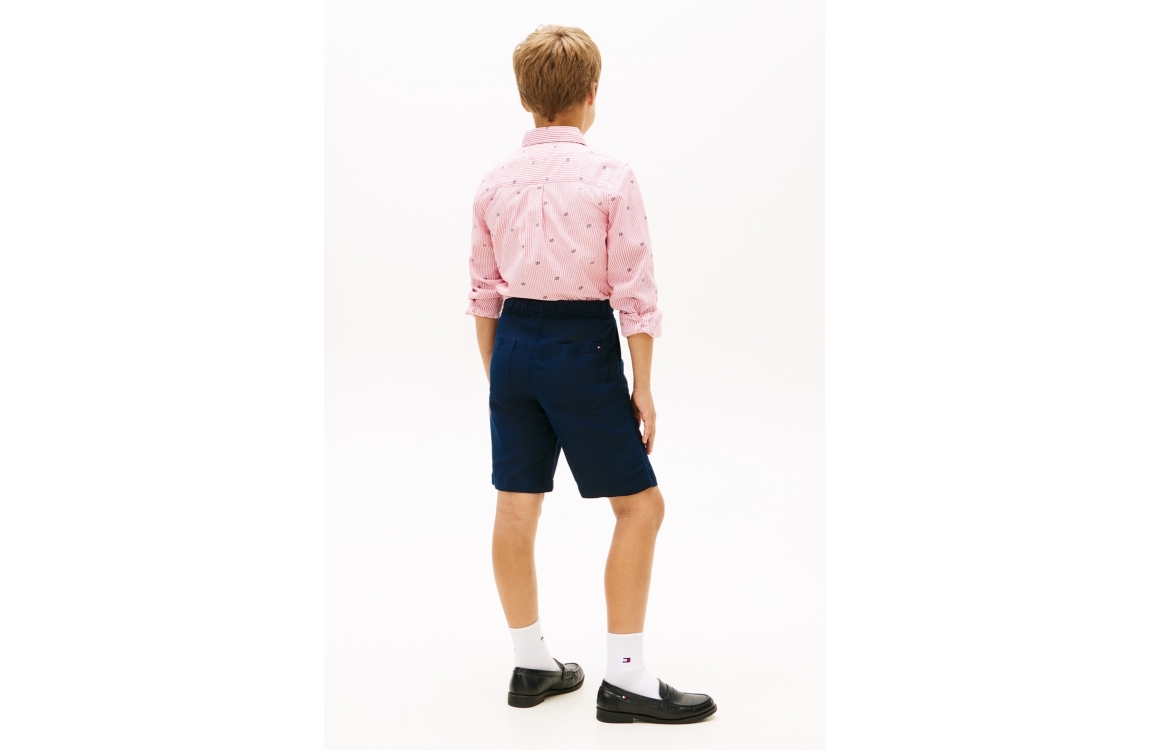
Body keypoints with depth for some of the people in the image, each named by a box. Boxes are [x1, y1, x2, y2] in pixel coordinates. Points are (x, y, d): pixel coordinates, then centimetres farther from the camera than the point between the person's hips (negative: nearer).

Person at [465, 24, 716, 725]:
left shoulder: (496, 181, 6)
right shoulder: (611, 176, -9)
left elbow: (484, 292, 10)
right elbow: (635, 294, -11)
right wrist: (643, 387, -3)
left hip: (513, 343, 6)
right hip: (582, 346, -6)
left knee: (517, 507, 12)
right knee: (640, 505, 5)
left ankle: (532, 664, 26)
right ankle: (626, 678, 8)